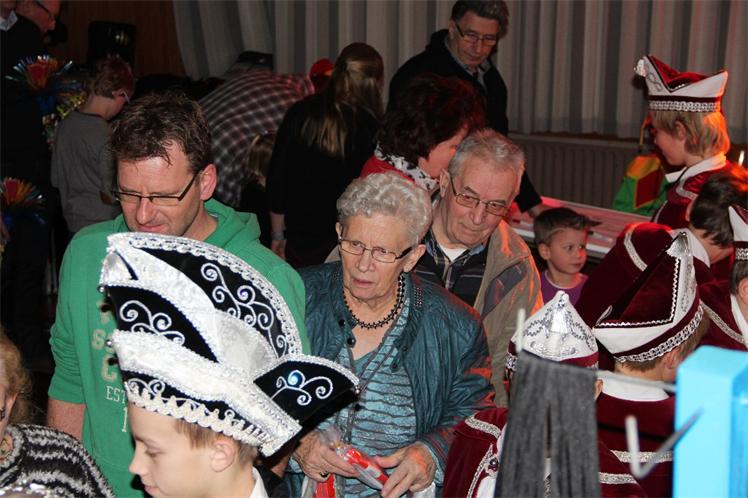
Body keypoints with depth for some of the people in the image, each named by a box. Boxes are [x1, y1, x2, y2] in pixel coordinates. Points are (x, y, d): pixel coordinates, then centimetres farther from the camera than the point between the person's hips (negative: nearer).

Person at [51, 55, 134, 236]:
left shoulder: (65, 123, 3)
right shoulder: (105, 136, -21)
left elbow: (56, 180, 12)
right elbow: (111, 196, -21)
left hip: (72, 223, 8)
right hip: (102, 227, -8)